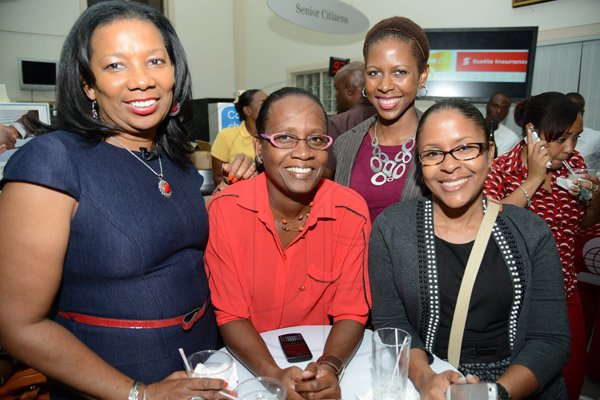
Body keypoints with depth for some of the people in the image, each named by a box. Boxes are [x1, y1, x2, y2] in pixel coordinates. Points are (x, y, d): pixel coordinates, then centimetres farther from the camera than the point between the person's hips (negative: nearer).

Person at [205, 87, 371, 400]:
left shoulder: (352, 211, -10)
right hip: (248, 366, 0)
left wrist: (330, 366, -23)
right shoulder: (224, 210, -13)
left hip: (318, 358, 1)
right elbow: (230, 315, -8)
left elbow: (351, 313, -6)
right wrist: (274, 374, -22)